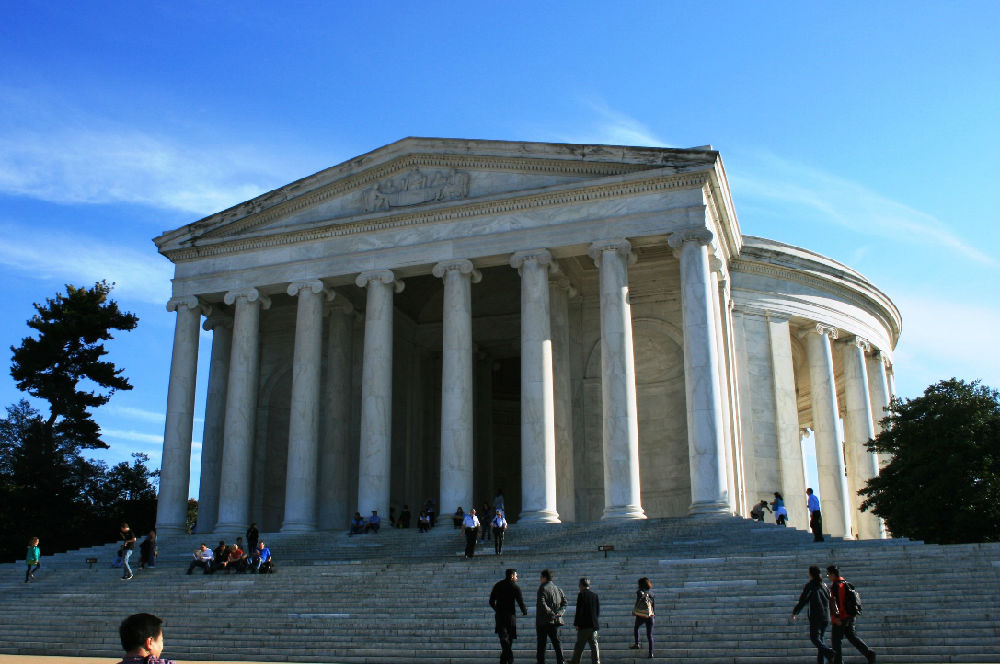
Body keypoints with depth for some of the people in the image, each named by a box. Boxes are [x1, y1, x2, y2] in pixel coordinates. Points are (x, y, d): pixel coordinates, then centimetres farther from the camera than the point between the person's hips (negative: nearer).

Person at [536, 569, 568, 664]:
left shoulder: (543, 588, -7)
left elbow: (542, 603, -21)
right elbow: (565, 602, 7)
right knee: (556, 642, 7)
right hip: (555, 621, 6)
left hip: (543, 621, -6)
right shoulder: (557, 589, 14)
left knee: (541, 644, 1)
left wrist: (551, 613, -18)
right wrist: (560, 612, -5)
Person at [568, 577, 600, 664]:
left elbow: (578, 610, -12)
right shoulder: (595, 595, 8)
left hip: (584, 625, -5)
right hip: (594, 624, 5)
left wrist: (576, 624, -8)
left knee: (580, 644, 4)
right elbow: (598, 610, 12)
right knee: (593, 644, 7)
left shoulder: (581, 595, -10)